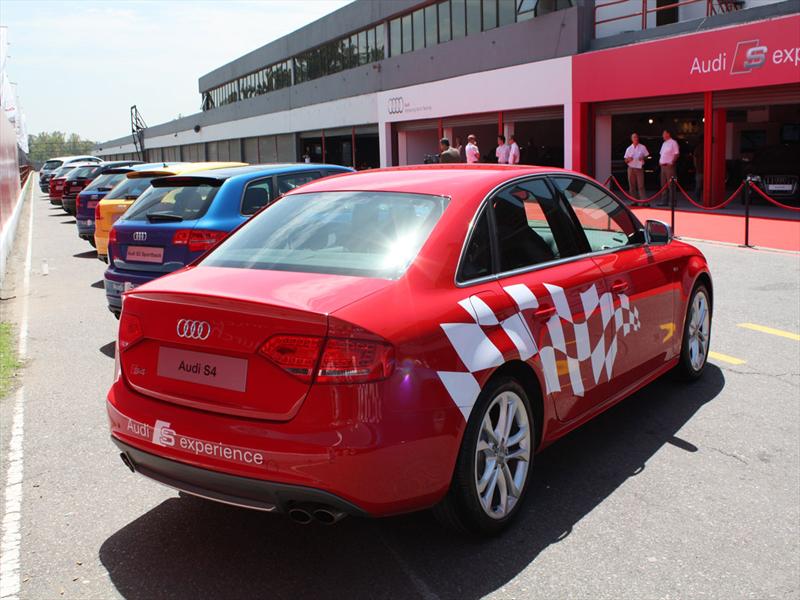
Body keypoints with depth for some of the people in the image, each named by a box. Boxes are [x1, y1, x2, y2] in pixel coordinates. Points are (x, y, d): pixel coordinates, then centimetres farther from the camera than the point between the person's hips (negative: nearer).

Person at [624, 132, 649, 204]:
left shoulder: (642, 147, 4)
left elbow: (647, 156, 9)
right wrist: (628, 159, -12)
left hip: (639, 168, -3)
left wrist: (643, 158, -13)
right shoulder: (629, 148, 9)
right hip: (631, 168, 3)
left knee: (641, 185, -10)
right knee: (632, 186, 3)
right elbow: (625, 161, 11)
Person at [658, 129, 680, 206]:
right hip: (663, 166, 9)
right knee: (663, 184, 9)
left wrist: (672, 163, -19)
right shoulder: (664, 143, 19)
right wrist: (660, 162, 8)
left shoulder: (673, 142, -6)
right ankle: (664, 201, 14)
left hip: (669, 166, -9)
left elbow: (677, 154, -12)